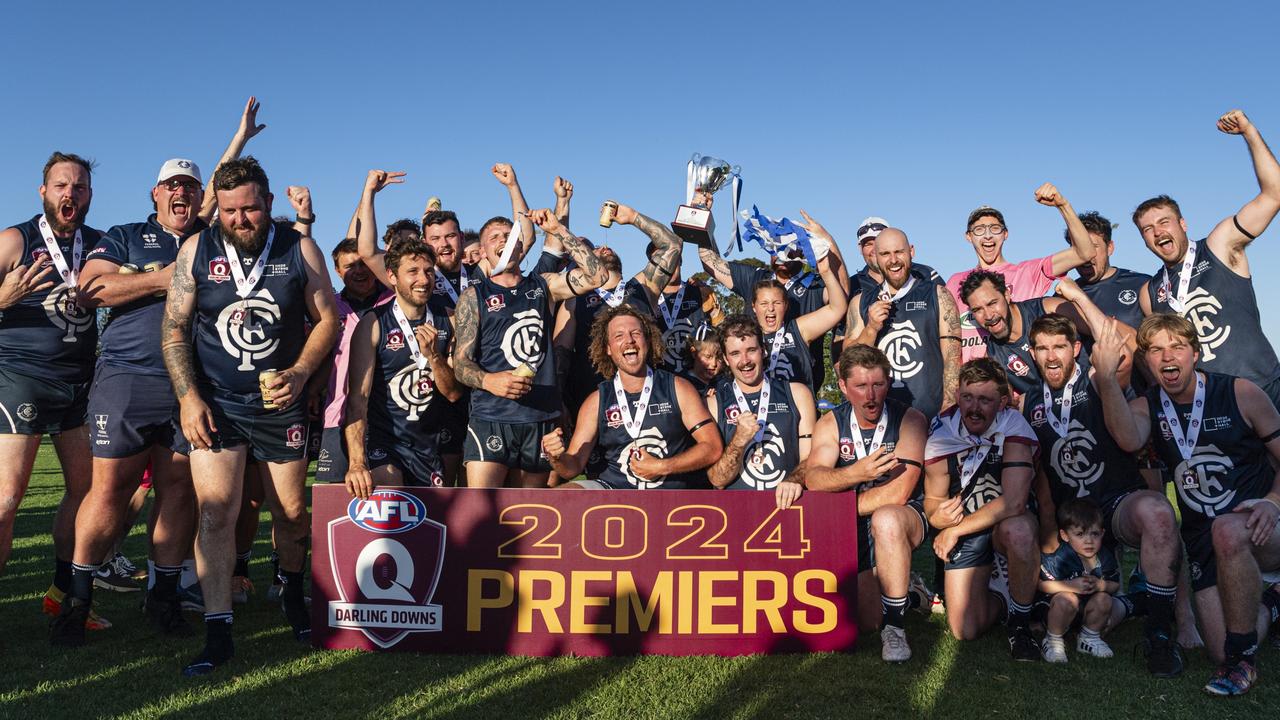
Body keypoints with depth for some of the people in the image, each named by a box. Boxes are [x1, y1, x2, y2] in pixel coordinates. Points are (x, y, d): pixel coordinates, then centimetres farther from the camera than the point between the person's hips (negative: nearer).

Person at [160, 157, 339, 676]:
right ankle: (218, 634, -5)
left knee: (291, 512, 9)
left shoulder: (300, 249, -3)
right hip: (214, 401, 0)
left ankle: (292, 593, 37)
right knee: (215, 511, -11)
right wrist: (188, 397, -9)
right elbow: (173, 327, 0)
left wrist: (299, 374, -13)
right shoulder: (197, 250, -2)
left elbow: (327, 318, 1)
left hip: (280, 402, 1)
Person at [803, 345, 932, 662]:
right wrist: (855, 473, -38)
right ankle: (906, 589, 26)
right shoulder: (831, 423, -1)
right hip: (854, 530, 4)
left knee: (885, 520, -37)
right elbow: (814, 480, -19)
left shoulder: (910, 420, -11)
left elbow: (897, 494, -21)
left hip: (905, 520, -3)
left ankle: (894, 626, -21)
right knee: (865, 618, -8)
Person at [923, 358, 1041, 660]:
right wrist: (938, 517, -27)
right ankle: (997, 589, 26)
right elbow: (933, 500, -2)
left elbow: (1013, 502, -31)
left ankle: (1020, 622, -13)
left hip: (1006, 524, -2)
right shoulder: (941, 432, -12)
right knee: (965, 631, -9)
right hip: (962, 529, 2)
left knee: (1018, 530, -39)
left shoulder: (1013, 425, -22)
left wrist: (954, 530, -24)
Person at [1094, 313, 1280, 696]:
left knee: (1228, 531, -40)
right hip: (1202, 537, 3)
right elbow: (1129, 441, -25)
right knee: (1221, 652, -3)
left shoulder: (1241, 393, -6)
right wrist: (1106, 378, -34)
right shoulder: (1146, 407, 0)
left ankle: (1244, 658, -19)